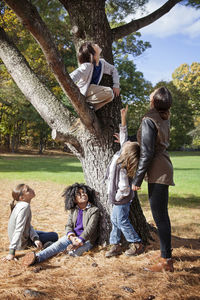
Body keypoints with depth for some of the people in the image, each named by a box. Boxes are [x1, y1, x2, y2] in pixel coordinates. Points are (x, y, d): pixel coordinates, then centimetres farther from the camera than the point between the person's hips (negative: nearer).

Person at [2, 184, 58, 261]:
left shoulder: (20, 205, -3)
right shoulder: (25, 206, -30)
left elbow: (28, 226, -4)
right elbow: (19, 229, -34)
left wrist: (35, 238, -18)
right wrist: (12, 252, -35)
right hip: (22, 243, -9)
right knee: (54, 236, -1)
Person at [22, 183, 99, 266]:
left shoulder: (94, 210, -6)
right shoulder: (73, 210, 11)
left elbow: (90, 228, -15)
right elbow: (68, 226, 2)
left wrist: (80, 240, -29)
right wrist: (72, 237, -20)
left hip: (87, 239, -3)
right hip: (72, 236, 3)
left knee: (73, 252, -37)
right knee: (59, 244, -27)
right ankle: (37, 257, -45)